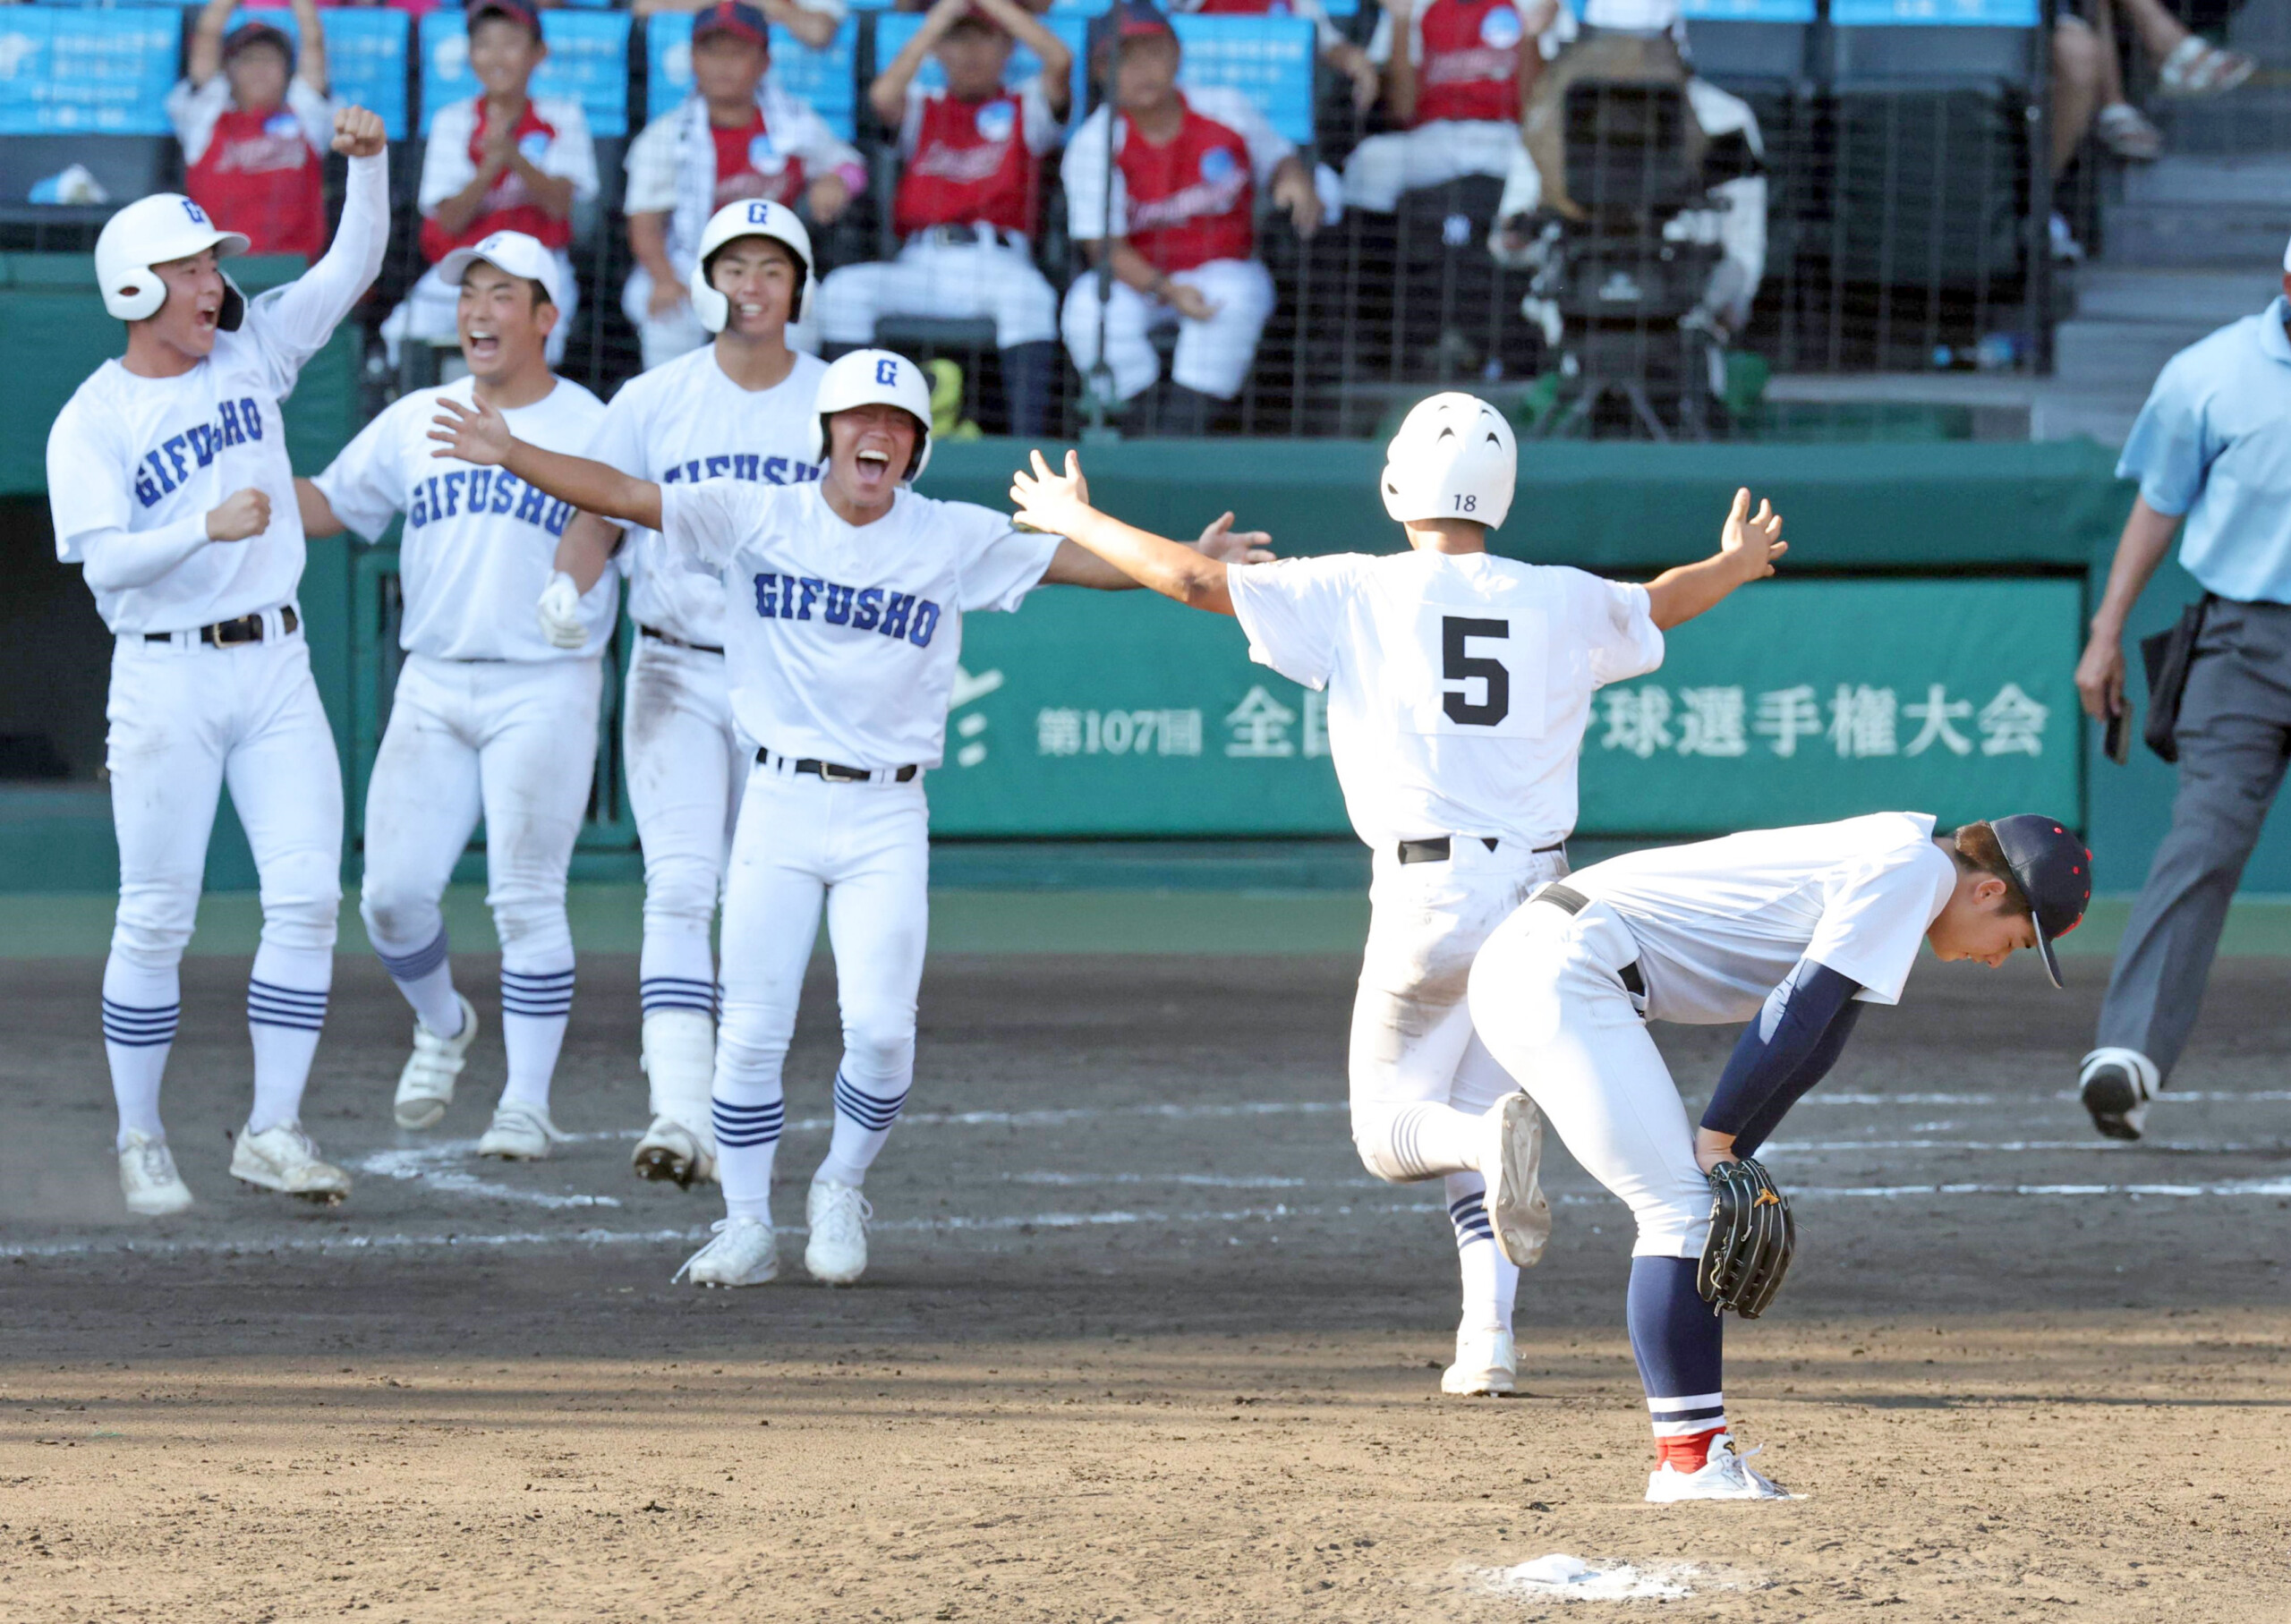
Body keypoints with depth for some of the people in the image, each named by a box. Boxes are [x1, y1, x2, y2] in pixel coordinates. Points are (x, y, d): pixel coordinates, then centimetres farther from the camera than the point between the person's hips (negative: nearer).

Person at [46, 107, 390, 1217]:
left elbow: (353, 265, 8)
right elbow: (103, 560, -17)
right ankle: (139, 1140, 12)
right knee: (157, 919, 0)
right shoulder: (92, 423, -6)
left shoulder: (251, 352, 9)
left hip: (275, 667, 4)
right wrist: (208, 527, -31)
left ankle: (271, 1133, 0)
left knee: (306, 897, -5)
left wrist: (369, 165, -8)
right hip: (167, 677, -4)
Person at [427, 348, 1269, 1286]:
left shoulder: (957, 540, 4)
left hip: (888, 819, 0)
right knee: (752, 1032, -3)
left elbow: (1086, 561, 1)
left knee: (880, 1028, -11)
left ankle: (841, 1191, 15)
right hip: (779, 802, 0)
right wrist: (510, 456, -17)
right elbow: (617, 496, -3)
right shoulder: (756, 518, 1)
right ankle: (747, 1227, 12)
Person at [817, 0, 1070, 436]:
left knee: (1030, 295, -37)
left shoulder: (1024, 110, 16)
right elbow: (883, 96, -4)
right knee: (843, 288, -25)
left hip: (999, 265, -2)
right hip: (921, 265, 2)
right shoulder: (922, 110, 20)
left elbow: (1060, 60, -4)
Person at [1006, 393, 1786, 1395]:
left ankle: (1494, 1140, -27)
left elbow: (1195, 579, -5)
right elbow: (1663, 603, 28)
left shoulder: (1358, 595, -4)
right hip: (1539, 888, 4)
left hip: (1429, 891, -4)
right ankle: (1489, 1334, 2)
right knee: (1479, 1115, 17)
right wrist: (1737, 566, 51)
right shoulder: (1561, 603, 7)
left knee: (1390, 1127, 8)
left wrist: (1076, 522, 11)